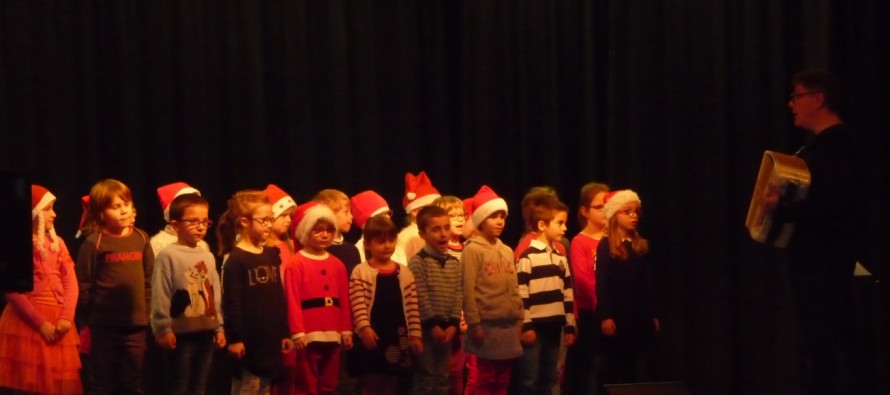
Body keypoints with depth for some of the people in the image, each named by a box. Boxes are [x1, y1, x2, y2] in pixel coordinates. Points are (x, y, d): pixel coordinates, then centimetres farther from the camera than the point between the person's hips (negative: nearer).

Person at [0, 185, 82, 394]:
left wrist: (66, 318, -9)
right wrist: (40, 324, -15)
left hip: (58, 323, 5)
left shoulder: (57, 242, 15)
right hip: (27, 321, -5)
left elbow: (70, 283, 7)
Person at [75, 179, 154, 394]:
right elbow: (82, 284, -6)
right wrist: (89, 316, -3)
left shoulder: (141, 239, 5)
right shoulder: (94, 243, -8)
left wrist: (147, 311, 6)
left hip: (136, 324, 3)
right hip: (104, 325, -3)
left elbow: (150, 279, 10)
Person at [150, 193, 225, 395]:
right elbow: (160, 296, -12)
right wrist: (163, 328, -15)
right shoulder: (168, 256, -10)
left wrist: (218, 326, 16)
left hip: (205, 333, 7)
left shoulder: (208, 257, 12)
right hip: (180, 335, -7)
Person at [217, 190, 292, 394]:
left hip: (270, 339, 7)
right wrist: (234, 338, -18)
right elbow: (232, 303, -15)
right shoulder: (236, 259, -12)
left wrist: (284, 333, 14)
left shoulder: (272, 255, 10)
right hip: (248, 341, -7)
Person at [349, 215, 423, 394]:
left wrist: (415, 334, 3)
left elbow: (412, 307, 7)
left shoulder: (404, 272, 8)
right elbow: (358, 305, -12)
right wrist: (364, 327, -25)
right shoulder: (361, 272, -4)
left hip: (398, 337, 4)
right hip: (373, 336, -4)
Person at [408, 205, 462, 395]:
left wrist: (453, 324, -7)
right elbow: (421, 298, -14)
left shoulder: (455, 263, 10)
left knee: (443, 377, 11)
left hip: (447, 327, 6)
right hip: (426, 327, -6)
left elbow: (458, 296, 4)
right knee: (424, 377, -4)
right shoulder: (417, 262, -9)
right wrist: (432, 325, -17)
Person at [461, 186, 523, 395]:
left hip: (509, 325, 6)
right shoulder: (473, 250, -7)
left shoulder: (507, 251, 14)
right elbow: (468, 291, -11)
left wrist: (519, 319, 11)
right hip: (487, 324, -6)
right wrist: (474, 324, -15)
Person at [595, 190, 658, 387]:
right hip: (617, 318, -4)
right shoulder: (606, 246, -3)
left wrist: (653, 315, 11)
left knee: (643, 376, 1)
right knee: (615, 376, 1)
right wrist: (605, 316, -17)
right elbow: (602, 284, -9)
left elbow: (648, 285, 13)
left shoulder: (642, 246, 11)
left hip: (641, 318, 4)